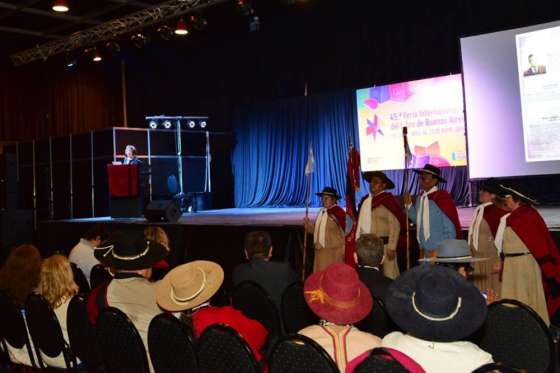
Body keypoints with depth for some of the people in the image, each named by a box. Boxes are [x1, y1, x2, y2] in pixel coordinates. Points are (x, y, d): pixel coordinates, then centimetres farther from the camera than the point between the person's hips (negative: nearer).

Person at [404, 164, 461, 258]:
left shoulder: (442, 198, -15)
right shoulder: (421, 198, 6)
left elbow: (450, 229, -11)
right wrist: (409, 204, 3)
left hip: (439, 251, -7)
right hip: (424, 250, 7)